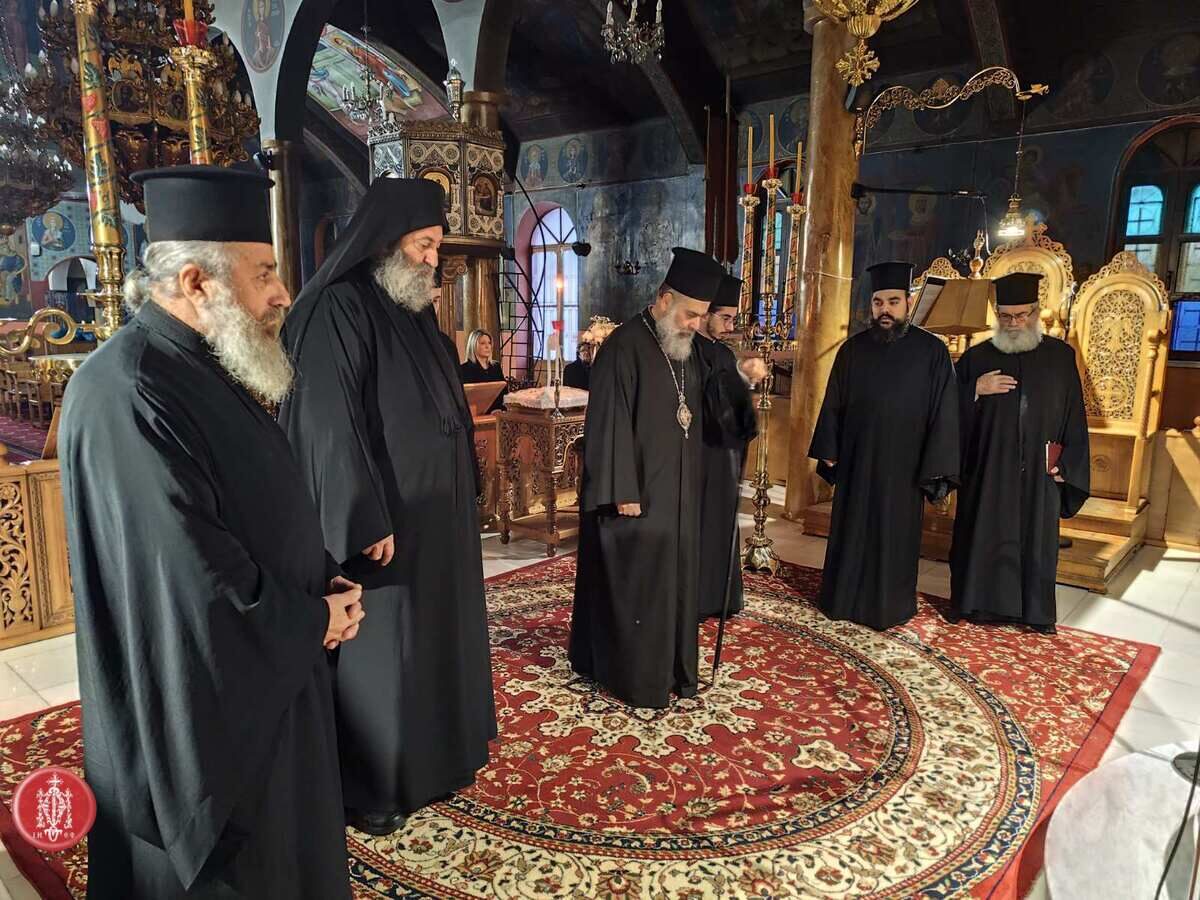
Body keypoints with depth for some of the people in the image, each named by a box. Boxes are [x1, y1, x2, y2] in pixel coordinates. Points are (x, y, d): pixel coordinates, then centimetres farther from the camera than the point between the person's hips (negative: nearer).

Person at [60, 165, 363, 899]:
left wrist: (324, 579, -1)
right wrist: (313, 623, -14)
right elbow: (194, 585, -28)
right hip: (206, 706, -9)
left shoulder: (208, 371, 6)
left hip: (272, 677, 9)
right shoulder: (130, 395, -26)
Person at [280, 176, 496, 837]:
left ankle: (433, 753, 38)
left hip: (433, 510, 9)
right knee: (377, 650, 5)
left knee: (434, 633, 19)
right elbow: (332, 427, -22)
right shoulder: (339, 311, -17)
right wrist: (368, 524, -22)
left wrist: (460, 497, 15)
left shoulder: (412, 308, 10)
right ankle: (365, 787, 25)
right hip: (380, 514, -9)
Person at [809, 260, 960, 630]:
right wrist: (828, 451, 2)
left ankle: (889, 607, 25)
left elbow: (944, 413, -6)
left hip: (903, 468, -2)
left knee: (895, 539, 9)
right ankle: (844, 598, 26)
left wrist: (936, 469, -10)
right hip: (855, 464, 2)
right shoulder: (852, 349, 1)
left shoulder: (932, 351, -6)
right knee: (850, 533, 11)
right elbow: (833, 405, 6)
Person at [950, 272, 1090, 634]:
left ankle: (1035, 609, 21)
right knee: (985, 535, 4)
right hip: (988, 469, -1)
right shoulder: (976, 357, 1)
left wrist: (1067, 464, 0)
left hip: (1039, 473, 1)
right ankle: (981, 602, 17)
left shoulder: (1061, 356, 4)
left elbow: (1075, 417, 6)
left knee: (1036, 536, 8)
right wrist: (976, 390, -18)